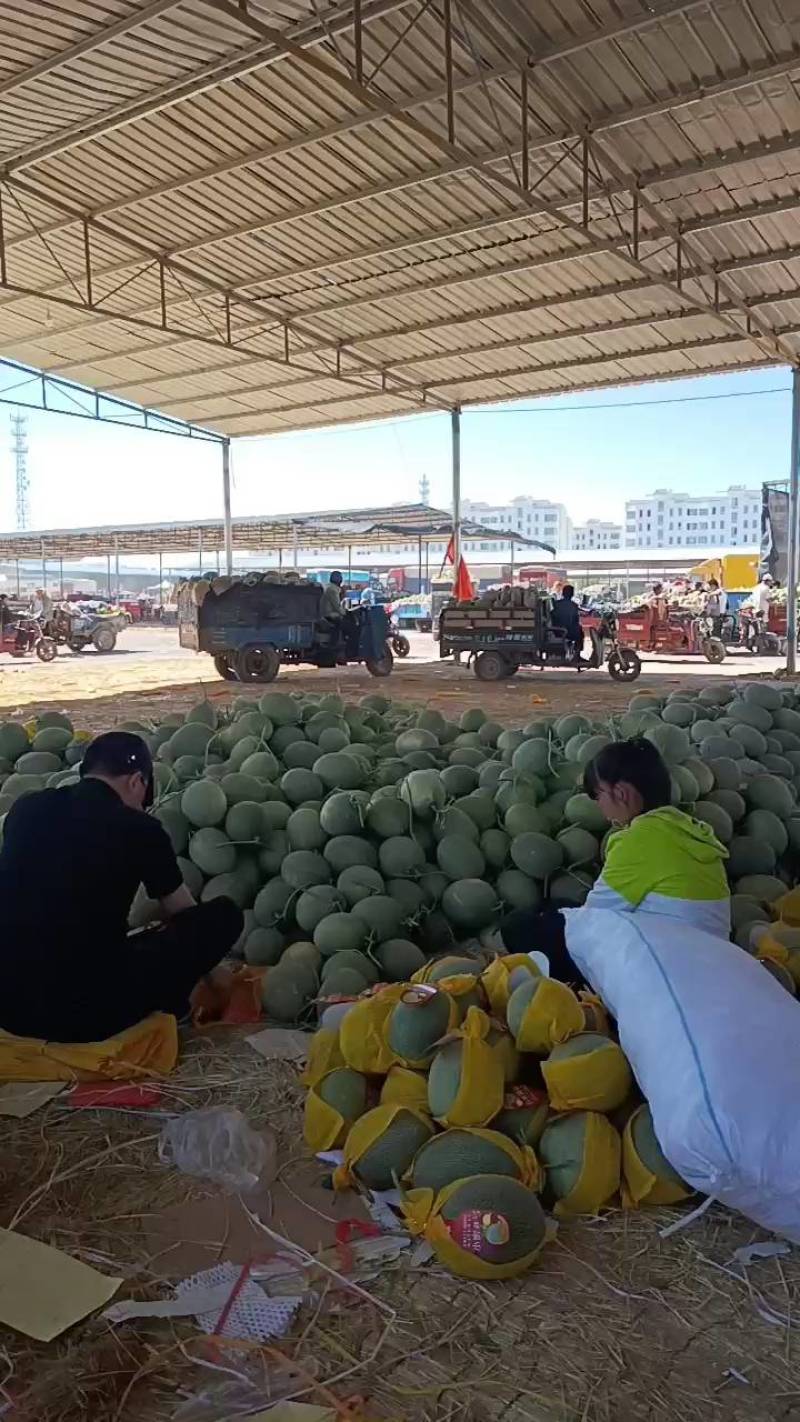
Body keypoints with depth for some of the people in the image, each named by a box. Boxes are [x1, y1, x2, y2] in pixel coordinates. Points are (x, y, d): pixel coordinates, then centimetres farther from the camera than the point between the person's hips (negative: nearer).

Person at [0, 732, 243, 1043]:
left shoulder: (25, 809, 8)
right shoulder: (140, 829, -4)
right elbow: (186, 915, 13)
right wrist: (215, 976, 35)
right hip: (90, 1011, -5)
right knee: (226, 914, 5)